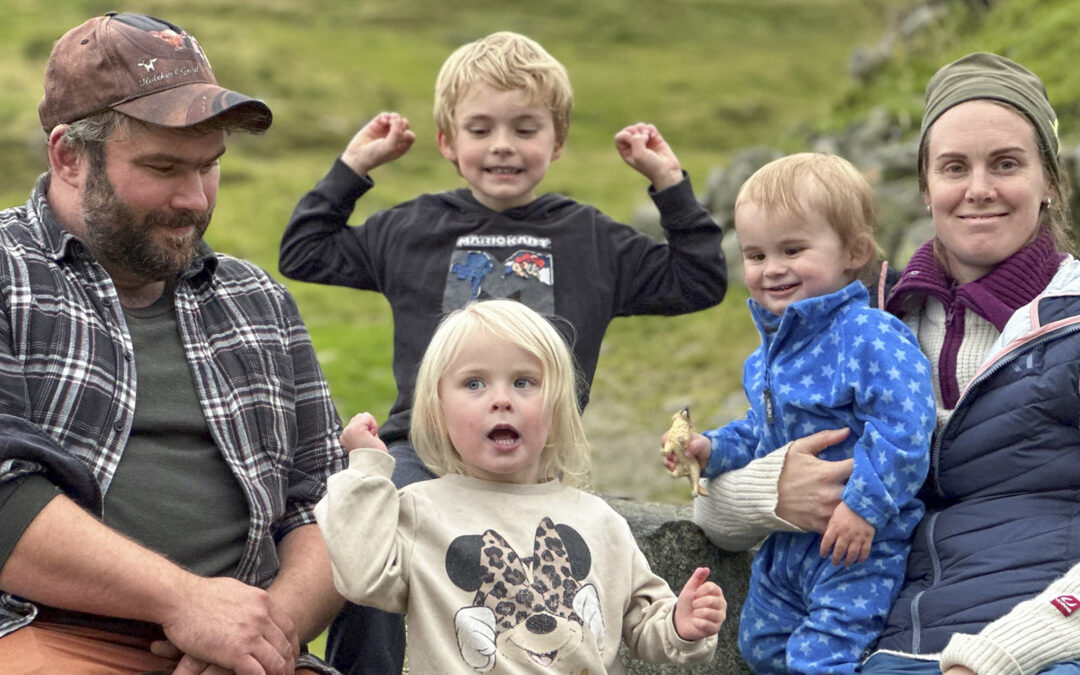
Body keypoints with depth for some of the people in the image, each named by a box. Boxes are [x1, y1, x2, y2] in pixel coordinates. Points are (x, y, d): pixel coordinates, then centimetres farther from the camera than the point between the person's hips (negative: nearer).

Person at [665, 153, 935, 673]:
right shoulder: (773, 346, 8)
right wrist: (713, 449, 5)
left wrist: (864, 504, -30)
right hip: (785, 542, 9)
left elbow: (903, 429, -28)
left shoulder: (870, 338, -22)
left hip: (855, 540, -9)